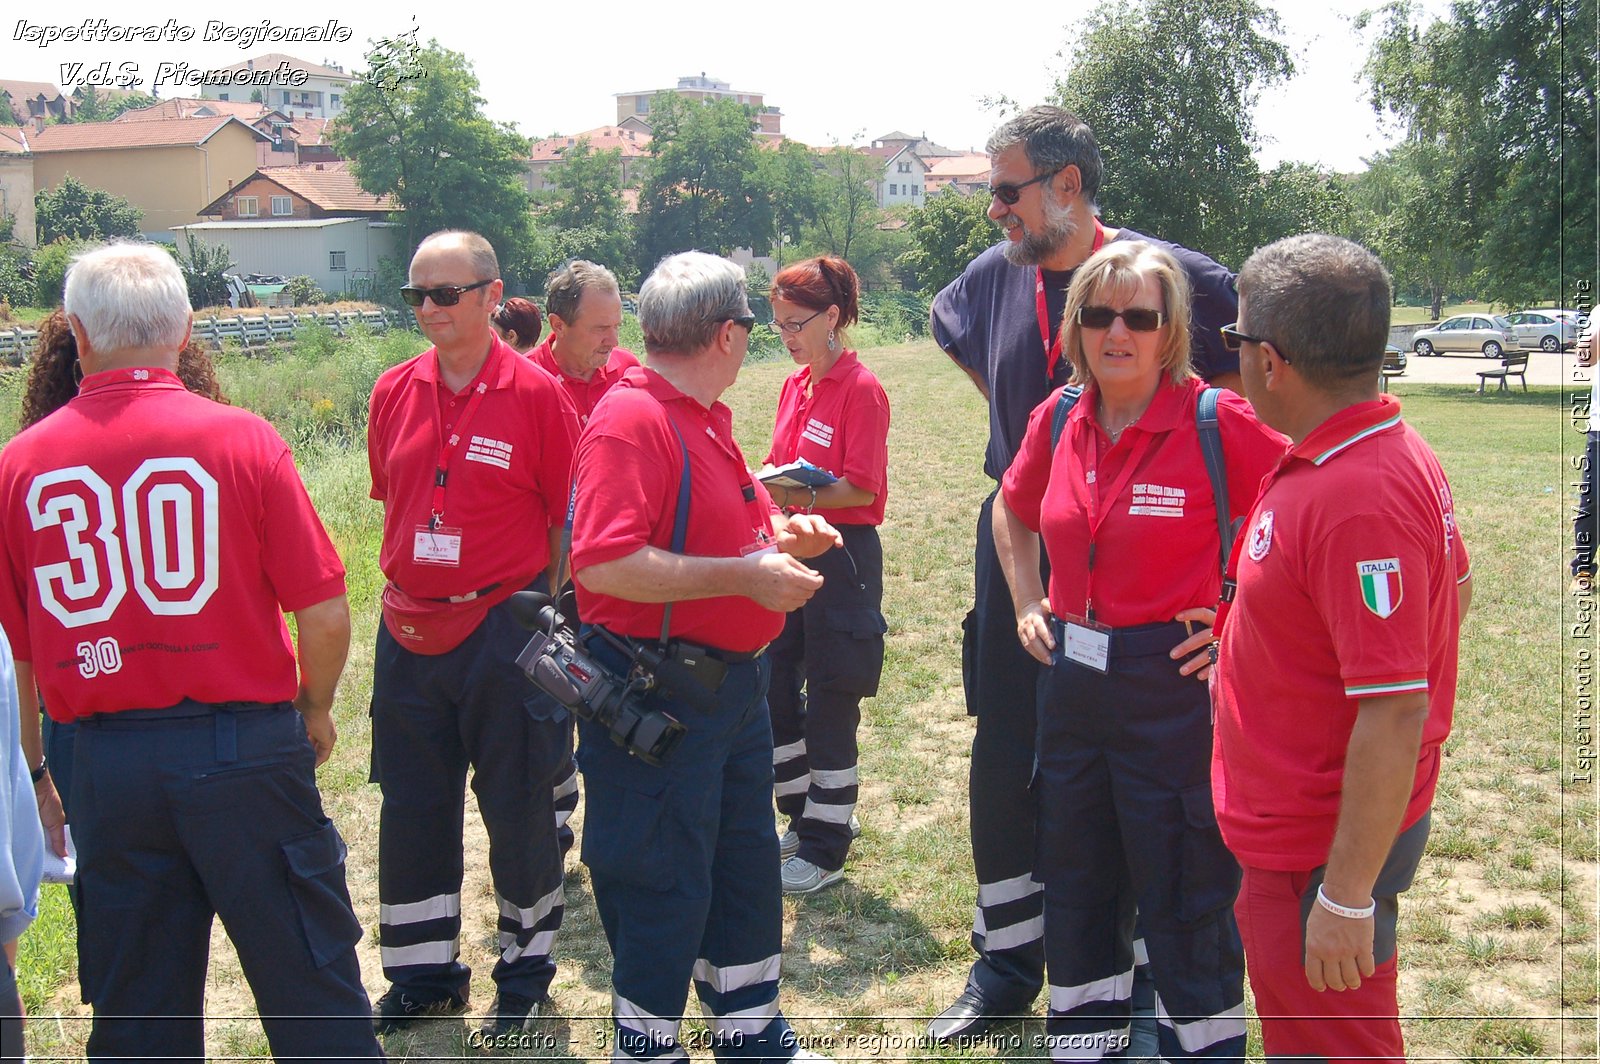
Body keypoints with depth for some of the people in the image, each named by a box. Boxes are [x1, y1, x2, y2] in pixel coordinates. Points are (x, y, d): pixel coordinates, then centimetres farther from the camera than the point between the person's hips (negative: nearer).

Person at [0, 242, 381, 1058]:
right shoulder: (241, 438, -10)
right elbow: (325, 617, -10)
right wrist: (315, 713, 9)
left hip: (103, 764, 3)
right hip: (243, 745, -3)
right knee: (310, 988, 10)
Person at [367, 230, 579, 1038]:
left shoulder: (536, 394, -9)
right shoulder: (394, 391, 4)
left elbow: (567, 520, -5)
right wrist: (406, 586, 11)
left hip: (504, 630, -4)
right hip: (410, 631, 5)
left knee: (517, 805, 8)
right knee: (411, 806, 13)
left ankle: (526, 968, 27)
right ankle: (422, 974, 30)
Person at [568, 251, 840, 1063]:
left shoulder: (705, 418, 12)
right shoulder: (631, 418, -19)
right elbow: (603, 564, -31)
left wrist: (780, 534, 7)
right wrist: (746, 575, -26)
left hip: (731, 684, 10)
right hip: (659, 698, -10)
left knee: (746, 866, 20)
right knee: (663, 886, 2)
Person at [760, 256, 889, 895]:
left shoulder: (860, 391, -13)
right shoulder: (795, 386, 11)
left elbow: (863, 489, -17)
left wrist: (801, 496, -28)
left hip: (840, 557, -8)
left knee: (830, 707, 0)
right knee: (773, 691, 13)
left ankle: (824, 850, 12)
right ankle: (807, 817, 30)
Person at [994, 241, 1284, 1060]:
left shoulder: (1218, 422, -14)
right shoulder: (1057, 419, 3)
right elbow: (1012, 510, 22)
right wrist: (1026, 603, 12)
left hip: (1174, 686, -6)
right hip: (1072, 679, 6)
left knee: (1183, 901, 6)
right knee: (1075, 885, 19)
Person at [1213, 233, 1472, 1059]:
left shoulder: (1357, 500, -29)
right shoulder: (1392, 450, 4)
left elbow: (1395, 717, -30)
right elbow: (1455, 587, 19)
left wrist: (1348, 896, -25)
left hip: (1327, 851, -10)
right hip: (1292, 826, 10)